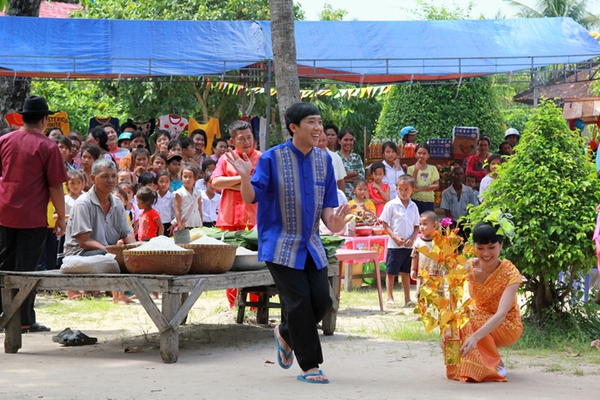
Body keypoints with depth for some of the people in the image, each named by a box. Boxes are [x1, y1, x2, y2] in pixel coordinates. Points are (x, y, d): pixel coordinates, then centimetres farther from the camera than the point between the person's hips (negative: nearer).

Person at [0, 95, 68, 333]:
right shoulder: (47, 147, -11)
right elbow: (55, 187, -10)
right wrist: (61, 217, -1)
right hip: (33, 217, -4)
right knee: (26, 269, 1)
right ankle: (24, 320, 4)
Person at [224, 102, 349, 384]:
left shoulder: (323, 160, 6)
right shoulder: (272, 158, -9)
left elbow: (326, 204, 8)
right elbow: (251, 197, -10)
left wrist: (331, 223, -14)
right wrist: (245, 177, -31)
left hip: (311, 244, 5)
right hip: (281, 244, -5)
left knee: (322, 300, -2)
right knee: (299, 302, -9)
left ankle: (286, 334, 28)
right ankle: (310, 366, 2)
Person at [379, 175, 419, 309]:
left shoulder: (413, 206, 7)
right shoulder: (391, 205, -6)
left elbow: (416, 226, 10)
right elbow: (385, 224, -6)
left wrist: (412, 238, -7)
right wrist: (395, 237, -15)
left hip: (409, 245, 4)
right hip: (395, 245, -4)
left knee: (406, 272, 12)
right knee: (391, 272, 0)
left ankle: (407, 299, 16)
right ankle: (390, 298, 6)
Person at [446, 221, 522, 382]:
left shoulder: (510, 273, -26)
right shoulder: (469, 268, -15)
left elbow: (501, 314, -38)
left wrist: (475, 337, -53)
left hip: (507, 326, -4)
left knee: (468, 320, -31)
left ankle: (496, 363, -8)